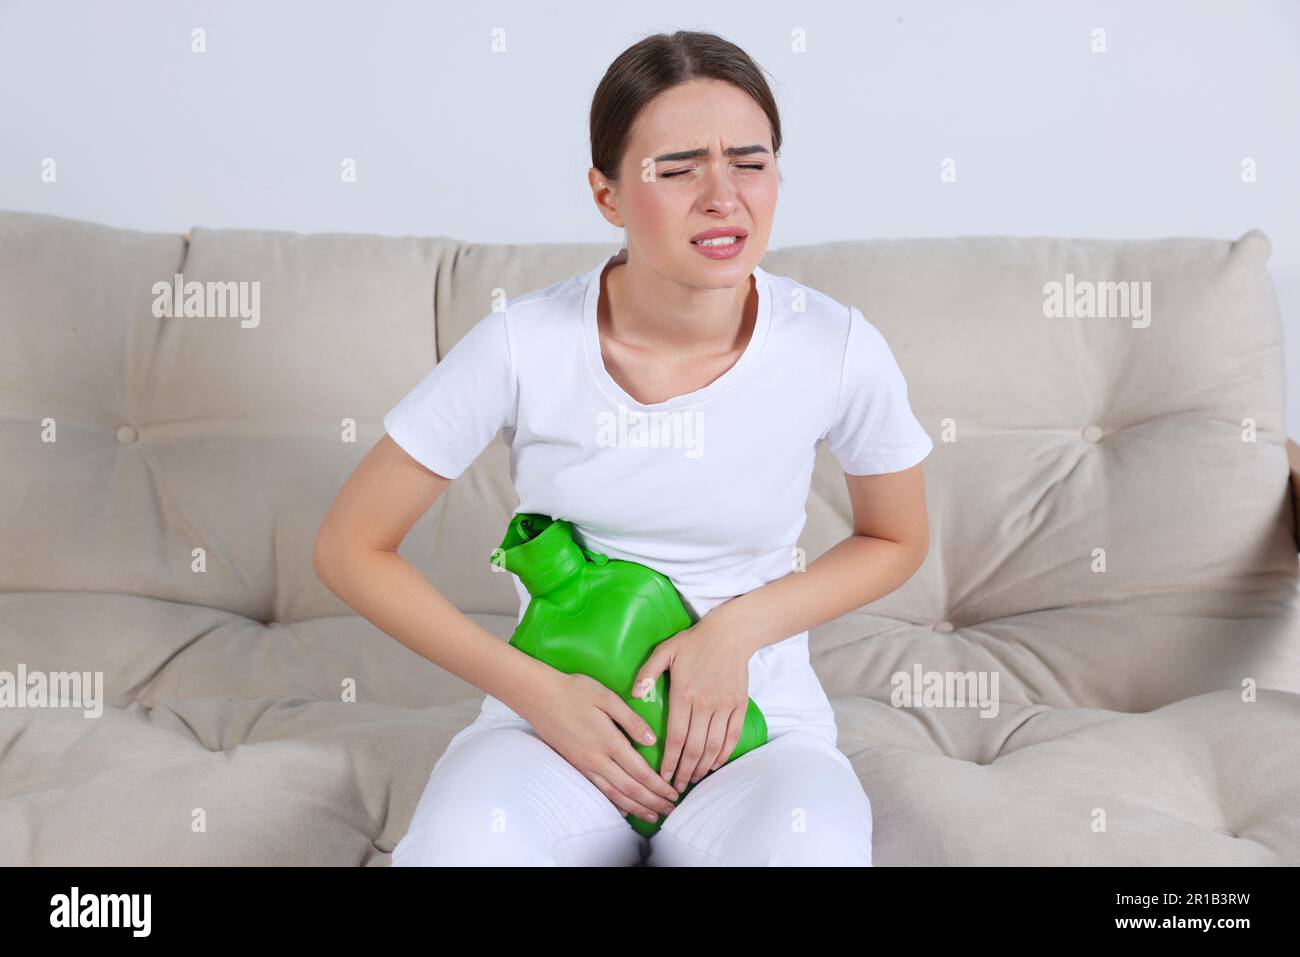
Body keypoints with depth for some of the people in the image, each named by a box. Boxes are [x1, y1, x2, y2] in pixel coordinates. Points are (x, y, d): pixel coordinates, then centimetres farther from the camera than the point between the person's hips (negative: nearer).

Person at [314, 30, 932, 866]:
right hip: (557, 714, 0)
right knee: (458, 846, -32)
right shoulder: (524, 347, -13)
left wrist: (741, 625, -9)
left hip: (759, 725, 1)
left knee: (807, 846, -33)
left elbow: (897, 542, 8)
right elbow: (352, 549, -5)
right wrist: (535, 690, -13)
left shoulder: (838, 350, -11)